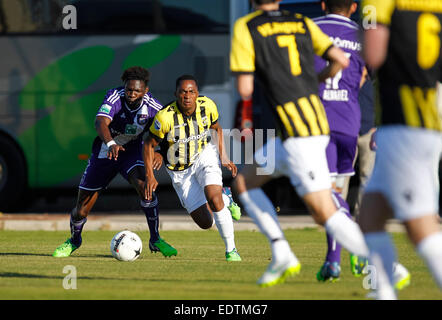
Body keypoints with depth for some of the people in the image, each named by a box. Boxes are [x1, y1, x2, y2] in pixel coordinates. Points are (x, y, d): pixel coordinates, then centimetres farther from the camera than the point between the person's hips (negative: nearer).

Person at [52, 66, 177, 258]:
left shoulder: (151, 105, -18)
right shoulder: (114, 97, -27)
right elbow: (100, 122, -43)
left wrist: (159, 152, -33)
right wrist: (111, 143, -63)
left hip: (132, 151, 1)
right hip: (104, 153, -1)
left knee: (143, 185, -31)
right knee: (81, 210, 3)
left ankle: (155, 240, -18)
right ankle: (74, 241, 37)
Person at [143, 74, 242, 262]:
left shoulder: (207, 106, -15)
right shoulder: (165, 117, -25)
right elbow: (149, 144, -11)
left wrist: (223, 156, 1)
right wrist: (149, 176, -16)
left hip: (205, 156, 0)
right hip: (180, 172, 0)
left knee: (214, 199, -28)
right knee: (205, 222, -3)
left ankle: (231, 250, -12)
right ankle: (225, 200, 33)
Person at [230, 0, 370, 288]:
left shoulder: (245, 28, -5)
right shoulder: (303, 23, 11)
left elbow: (245, 90, -8)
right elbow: (341, 60, 6)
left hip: (297, 133, -8)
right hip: (317, 118, 8)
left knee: (325, 213, -9)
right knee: (244, 183, 17)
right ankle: (282, 256, 6)